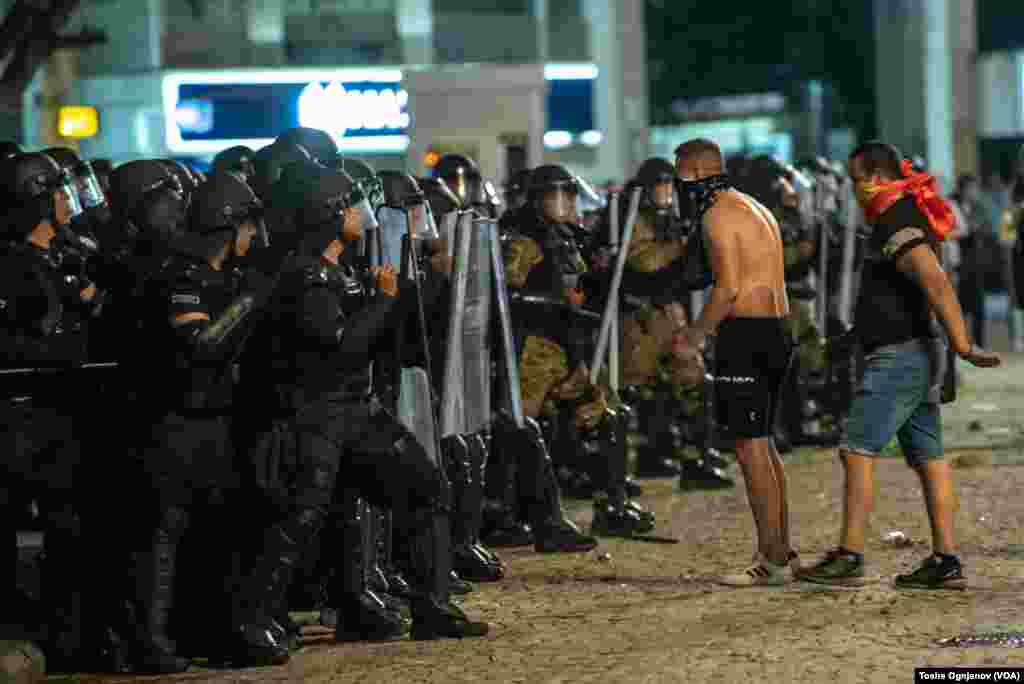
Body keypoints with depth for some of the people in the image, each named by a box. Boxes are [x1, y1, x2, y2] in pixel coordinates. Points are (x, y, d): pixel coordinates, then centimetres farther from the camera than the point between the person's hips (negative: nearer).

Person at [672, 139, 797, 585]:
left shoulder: (718, 215, -10)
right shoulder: (755, 209, 21)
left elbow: (728, 288, -18)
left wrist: (695, 335, -8)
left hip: (745, 332, -10)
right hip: (775, 330, 10)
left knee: (749, 447, -9)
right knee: (763, 442, 17)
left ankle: (771, 560, -10)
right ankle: (780, 548, 22)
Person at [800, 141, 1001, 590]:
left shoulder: (897, 226, -17)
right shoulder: (903, 218, 16)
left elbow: (937, 283, -29)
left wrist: (963, 346, -34)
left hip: (898, 356, -10)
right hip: (916, 355, 10)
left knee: (857, 451, -9)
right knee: (928, 457, 6)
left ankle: (849, 558, -10)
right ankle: (945, 562, 4)